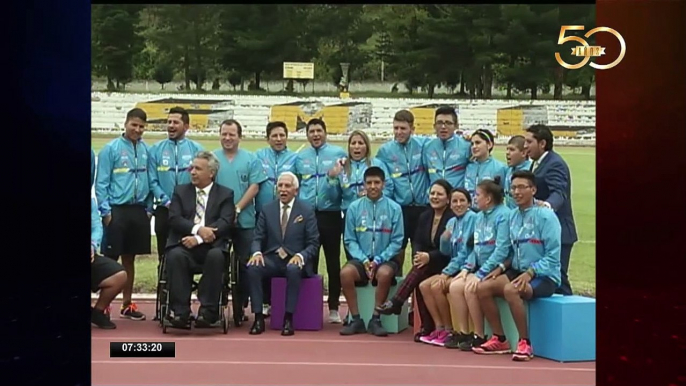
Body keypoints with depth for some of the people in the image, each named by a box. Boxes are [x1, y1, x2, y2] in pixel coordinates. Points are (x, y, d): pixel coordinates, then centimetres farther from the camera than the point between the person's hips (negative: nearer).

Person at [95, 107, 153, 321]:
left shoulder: (146, 150, 5)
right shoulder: (111, 149, -6)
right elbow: (101, 183, -6)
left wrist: (148, 208, 6)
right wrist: (105, 211, -11)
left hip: (138, 211, 4)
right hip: (117, 211, -4)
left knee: (129, 258, 14)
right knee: (110, 259, 0)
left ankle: (127, 304, 22)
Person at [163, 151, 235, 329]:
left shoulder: (225, 194, 12)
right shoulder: (180, 191, 18)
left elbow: (225, 222, -4)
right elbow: (174, 219, 3)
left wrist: (198, 239, -16)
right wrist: (198, 229, -16)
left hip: (211, 246, -1)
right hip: (184, 244, 1)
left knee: (216, 256, -35)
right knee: (175, 256, -33)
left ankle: (208, 311, -28)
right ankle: (180, 312, -29)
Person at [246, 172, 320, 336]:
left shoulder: (306, 210, 2)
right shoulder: (267, 209, 10)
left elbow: (314, 243, -1)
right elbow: (258, 238, 8)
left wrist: (300, 256, -21)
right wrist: (257, 252, -15)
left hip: (295, 260, -2)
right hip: (272, 259, 3)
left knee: (293, 270, -38)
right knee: (253, 267, -29)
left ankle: (288, 319, -30)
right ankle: (259, 318, -24)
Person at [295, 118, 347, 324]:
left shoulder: (338, 153, 3)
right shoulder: (300, 157, 12)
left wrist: (337, 178, -16)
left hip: (330, 214, -2)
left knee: (333, 261, 3)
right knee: (309, 261, 7)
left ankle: (334, 307, 10)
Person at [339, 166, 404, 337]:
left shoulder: (394, 208, 0)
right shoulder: (354, 207, 4)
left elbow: (397, 241, -2)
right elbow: (350, 240, 3)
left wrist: (378, 260, -13)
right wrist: (364, 260, -11)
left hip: (385, 260, -1)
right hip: (361, 259, 2)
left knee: (384, 273, -35)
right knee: (345, 272, -29)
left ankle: (375, 319, -18)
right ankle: (356, 320, -17)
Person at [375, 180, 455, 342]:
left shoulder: (453, 218, -9)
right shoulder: (424, 217, 13)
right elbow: (418, 242, 9)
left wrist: (429, 256, -26)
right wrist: (418, 256, -14)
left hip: (446, 265, -5)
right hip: (427, 265, 5)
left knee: (422, 269, -32)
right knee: (420, 282, -26)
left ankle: (396, 302, -31)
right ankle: (427, 327, -22)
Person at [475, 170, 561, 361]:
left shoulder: (545, 215, -11)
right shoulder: (513, 215, 10)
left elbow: (552, 257, -15)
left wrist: (530, 272, -24)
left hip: (544, 276, -7)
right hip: (518, 271, 7)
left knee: (510, 290, -34)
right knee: (483, 288, -11)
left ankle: (525, 344, -20)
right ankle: (500, 340, 2)